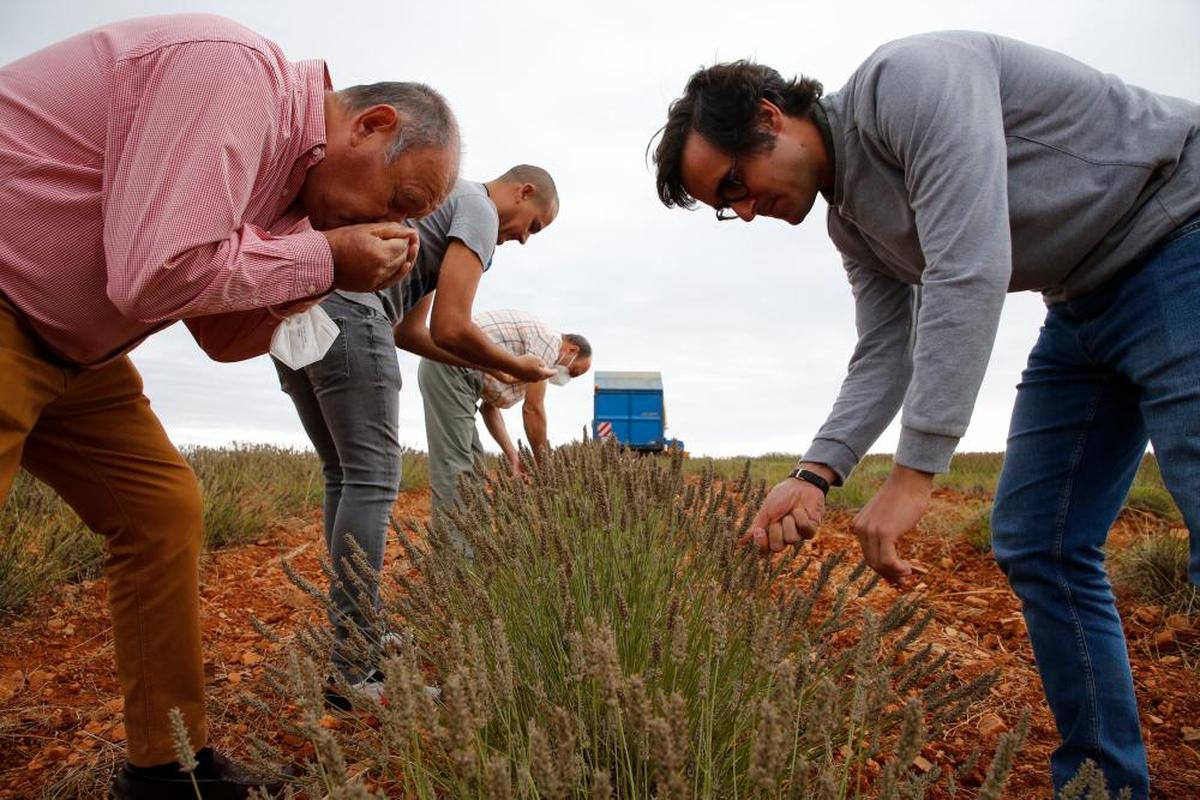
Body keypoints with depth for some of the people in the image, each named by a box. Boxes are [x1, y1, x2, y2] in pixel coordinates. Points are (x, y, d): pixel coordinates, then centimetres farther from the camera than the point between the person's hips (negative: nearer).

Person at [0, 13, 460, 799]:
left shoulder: (289, 167, 8)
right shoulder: (235, 72, -20)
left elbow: (226, 334, 10)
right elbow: (155, 274, -29)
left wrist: (332, 268, -2)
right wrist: (324, 255, -17)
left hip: (68, 345, 9)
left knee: (163, 509, 6)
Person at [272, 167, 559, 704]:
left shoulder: (443, 202, 32)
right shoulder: (479, 211, 3)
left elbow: (407, 332, 31)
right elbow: (449, 329, -9)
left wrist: (491, 368, 31)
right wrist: (515, 367, 8)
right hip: (341, 308, -10)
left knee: (344, 476, 14)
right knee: (372, 479, -8)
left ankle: (359, 636, 21)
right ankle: (354, 672, -6)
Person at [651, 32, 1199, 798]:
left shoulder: (910, 79, -22)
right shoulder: (850, 219, 6)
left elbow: (969, 271, -31)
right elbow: (886, 356, 2)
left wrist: (914, 473, -32)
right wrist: (815, 475, -13)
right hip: (1087, 301, 9)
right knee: (1035, 544, 4)